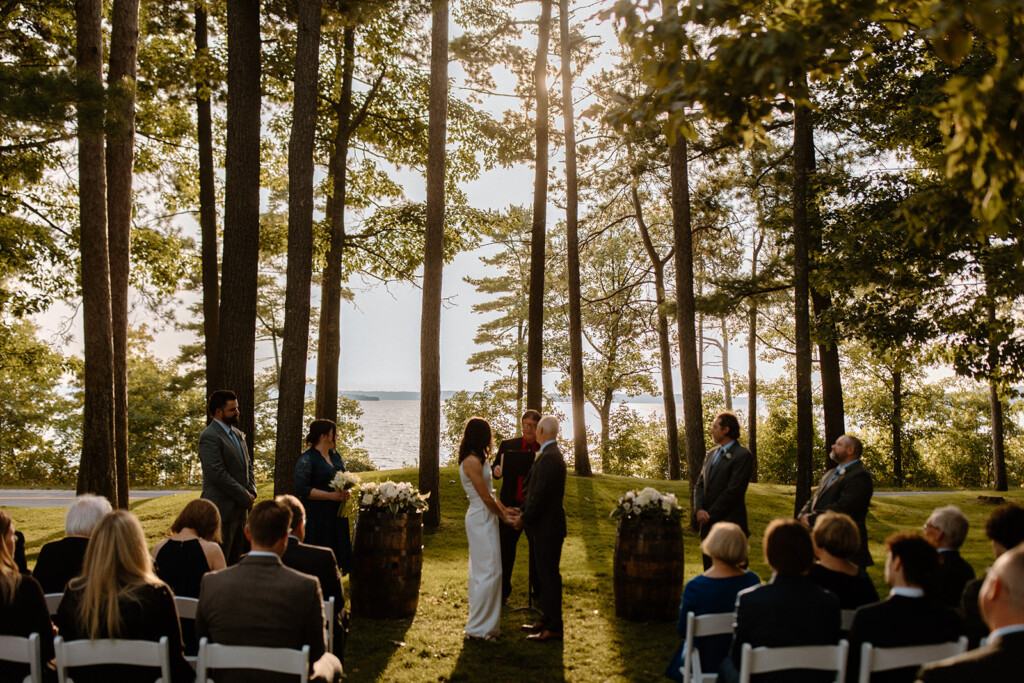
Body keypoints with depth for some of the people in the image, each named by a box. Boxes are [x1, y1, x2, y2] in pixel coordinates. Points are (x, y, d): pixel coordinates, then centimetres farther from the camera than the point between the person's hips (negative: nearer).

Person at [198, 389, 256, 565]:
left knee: (234, 560, 12)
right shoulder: (209, 436, -13)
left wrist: (251, 492, 2)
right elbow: (218, 474, -19)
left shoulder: (238, 434, 16)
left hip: (240, 508, 9)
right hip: (222, 510, -9)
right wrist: (244, 497, -14)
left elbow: (248, 466, 20)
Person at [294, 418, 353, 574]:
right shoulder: (307, 459, -10)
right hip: (316, 516, -7)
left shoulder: (335, 455, 12)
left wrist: (345, 492, 1)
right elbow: (302, 489, -16)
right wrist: (331, 496, -19)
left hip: (337, 514, 7)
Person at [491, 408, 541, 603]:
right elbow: (494, 468, 7)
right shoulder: (507, 445, 3)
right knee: (505, 549, 5)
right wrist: (496, 470, -17)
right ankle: (503, 592, 21)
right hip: (511, 506, 1)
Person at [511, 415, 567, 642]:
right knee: (544, 574, 17)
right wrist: (523, 513, 11)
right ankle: (547, 618, 27)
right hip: (544, 525, 10)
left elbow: (540, 494, -22)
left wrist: (524, 519, -11)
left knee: (549, 576, -3)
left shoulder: (549, 457, -20)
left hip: (547, 528, -10)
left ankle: (554, 628, 3)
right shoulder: (550, 454, 12)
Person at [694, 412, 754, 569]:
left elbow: (733, 491, -14)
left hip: (729, 524, -7)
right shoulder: (711, 454, 16)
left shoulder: (743, 455, -9)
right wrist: (699, 509, -3)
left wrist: (710, 515, -12)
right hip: (709, 524, 7)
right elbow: (700, 484, 14)